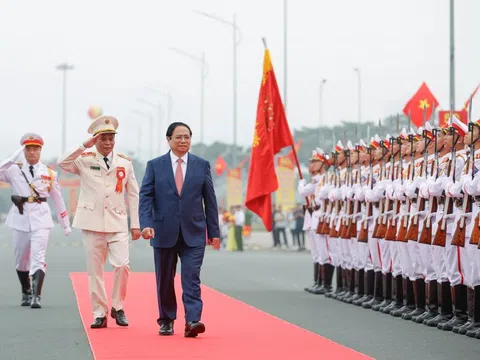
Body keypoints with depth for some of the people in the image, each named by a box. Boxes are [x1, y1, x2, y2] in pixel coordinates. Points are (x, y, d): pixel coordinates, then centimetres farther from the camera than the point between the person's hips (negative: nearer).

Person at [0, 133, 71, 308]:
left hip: (41, 218, -1)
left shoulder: (49, 173, 6)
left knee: (38, 257, -13)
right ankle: (26, 293, 31)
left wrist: (66, 225, 16)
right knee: (21, 259, 11)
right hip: (20, 218, 1)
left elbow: (57, 199, 12)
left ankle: (36, 297, -20)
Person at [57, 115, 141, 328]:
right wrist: (84, 146, -17)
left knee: (122, 265, -12)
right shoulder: (85, 160, 4)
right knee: (95, 270, 1)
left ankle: (117, 307, 7)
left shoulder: (124, 163, 10)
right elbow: (62, 163, -15)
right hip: (92, 222, -1)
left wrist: (136, 224, 7)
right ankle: (99, 313, 10)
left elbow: (133, 195, 11)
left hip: (118, 223, 1)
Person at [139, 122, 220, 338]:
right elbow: (145, 197, -1)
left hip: (193, 233, -1)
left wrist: (214, 231, 4)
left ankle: (192, 321, -17)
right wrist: (146, 223, -15)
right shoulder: (155, 165, 4)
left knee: (192, 278, -11)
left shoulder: (202, 165, 6)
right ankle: (166, 321, 22)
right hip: (164, 232, 1)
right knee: (165, 280, 9)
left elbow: (210, 200, 7)